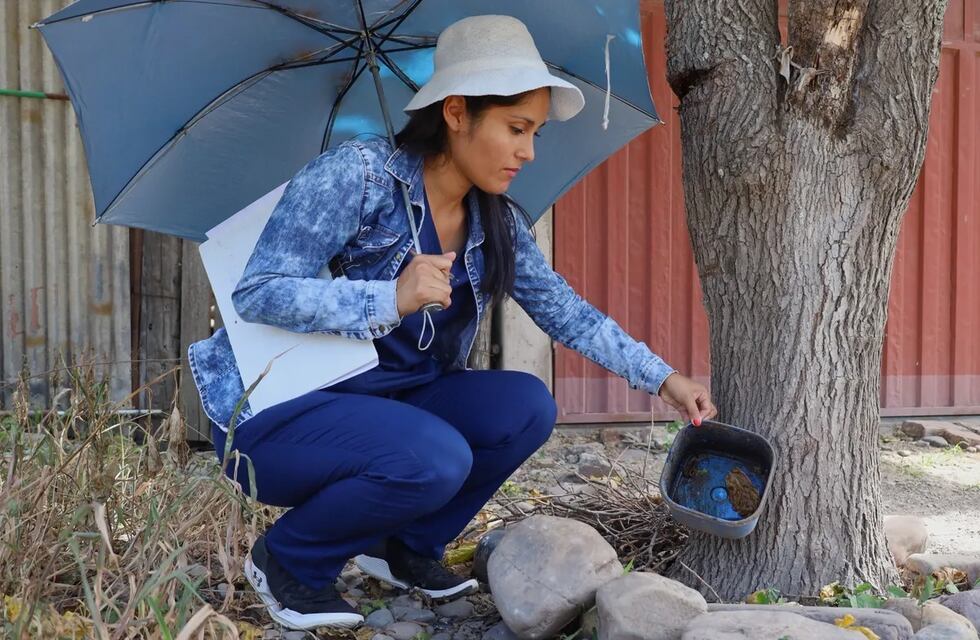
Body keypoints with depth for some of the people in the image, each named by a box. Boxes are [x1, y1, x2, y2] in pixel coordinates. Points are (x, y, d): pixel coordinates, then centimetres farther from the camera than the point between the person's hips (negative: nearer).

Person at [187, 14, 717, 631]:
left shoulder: (498, 223, 2)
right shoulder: (357, 174, -19)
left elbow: (569, 313, 9)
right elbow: (256, 294, -22)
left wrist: (664, 378, 4)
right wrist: (393, 298, -33)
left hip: (386, 406, 7)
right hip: (275, 415, -7)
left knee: (526, 406, -12)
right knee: (434, 459, -31)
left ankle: (406, 546, 8)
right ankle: (286, 559, -4)